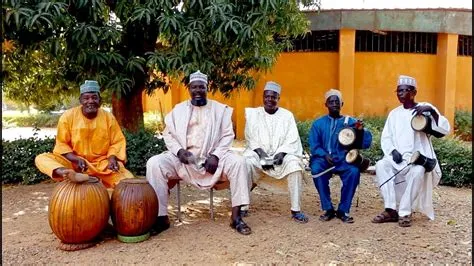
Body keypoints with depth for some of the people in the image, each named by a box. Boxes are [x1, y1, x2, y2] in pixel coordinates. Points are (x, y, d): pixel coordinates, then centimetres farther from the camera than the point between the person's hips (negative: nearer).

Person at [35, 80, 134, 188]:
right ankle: (71, 175, -55)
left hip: (102, 164, 0)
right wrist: (76, 159, -20)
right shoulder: (68, 116, -5)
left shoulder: (108, 117, -1)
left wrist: (112, 158, -17)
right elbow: (62, 143, -2)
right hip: (74, 162, 0)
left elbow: (118, 142, 4)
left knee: (128, 180, -24)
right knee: (41, 158, -26)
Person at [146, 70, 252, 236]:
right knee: (154, 163, -23)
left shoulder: (220, 109, 8)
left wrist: (216, 155, -14)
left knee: (238, 162, -28)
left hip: (212, 157, -1)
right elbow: (168, 134, 9)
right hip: (183, 157, 1)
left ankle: (236, 217, -20)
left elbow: (227, 136, 2)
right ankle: (161, 217, -16)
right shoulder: (178, 109, 12)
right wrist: (179, 150, -11)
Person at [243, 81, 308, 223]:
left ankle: (296, 210, -22)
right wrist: (261, 153, -16)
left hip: (282, 155, 0)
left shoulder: (287, 115, 7)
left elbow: (292, 140, 0)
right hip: (258, 154, 0)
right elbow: (251, 138, 2)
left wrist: (281, 153, -18)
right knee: (246, 163, -31)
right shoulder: (253, 114, 9)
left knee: (294, 164, -31)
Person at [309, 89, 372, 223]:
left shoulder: (350, 122, 9)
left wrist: (361, 130, -20)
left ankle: (343, 210, -14)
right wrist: (325, 155, -17)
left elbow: (366, 143, 1)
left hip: (344, 160, 0)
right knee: (316, 169, -32)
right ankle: (328, 209, -16)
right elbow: (314, 146, 3)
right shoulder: (318, 123, 9)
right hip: (324, 159, 0)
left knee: (354, 171, -31)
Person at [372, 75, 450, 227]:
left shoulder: (425, 109, 0)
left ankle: (405, 212, -23)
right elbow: (385, 138, 9)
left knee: (418, 172, -36)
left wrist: (432, 111, -26)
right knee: (381, 165, -25)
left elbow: (445, 130, -11)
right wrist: (393, 151, -11)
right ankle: (390, 210, -21)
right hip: (398, 158, 4)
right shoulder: (394, 113, 11)